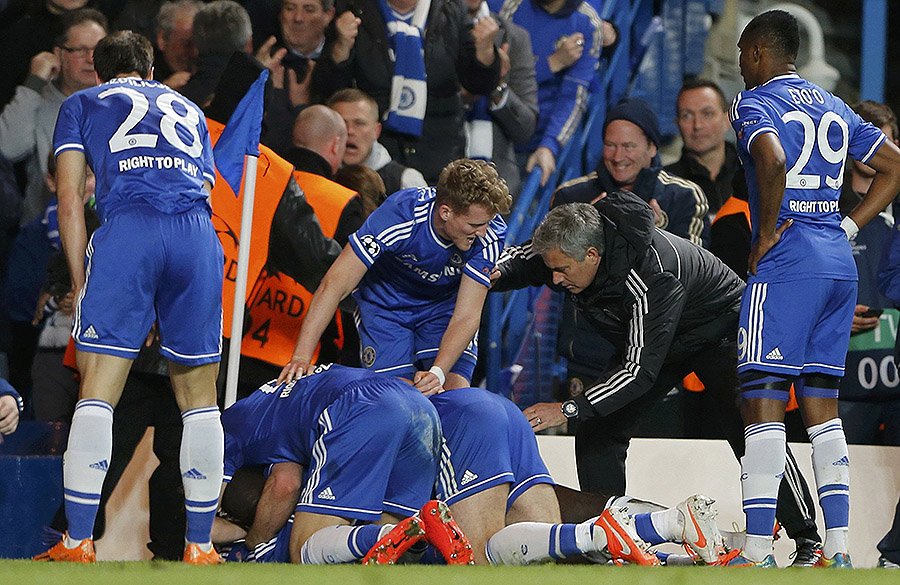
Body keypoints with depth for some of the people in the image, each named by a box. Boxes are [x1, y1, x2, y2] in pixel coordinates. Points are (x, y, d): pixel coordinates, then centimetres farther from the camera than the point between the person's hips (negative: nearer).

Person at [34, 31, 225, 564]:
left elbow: (71, 201, 12)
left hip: (127, 229, -3)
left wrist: (81, 282, 13)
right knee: (200, 396, 10)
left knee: (98, 392, -3)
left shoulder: (81, 105, 24)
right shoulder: (189, 110, 34)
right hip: (200, 235, 3)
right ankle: (200, 544, 8)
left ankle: (78, 542, -9)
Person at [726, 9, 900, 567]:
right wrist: (847, 227, 17)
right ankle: (837, 549, 6)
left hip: (787, 265, -8)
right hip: (841, 266, 8)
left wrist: (767, 234, -13)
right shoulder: (833, 106, 19)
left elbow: (773, 162, -25)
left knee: (763, 400, -8)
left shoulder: (757, 102, -4)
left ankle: (759, 550, -14)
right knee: (822, 405, 11)